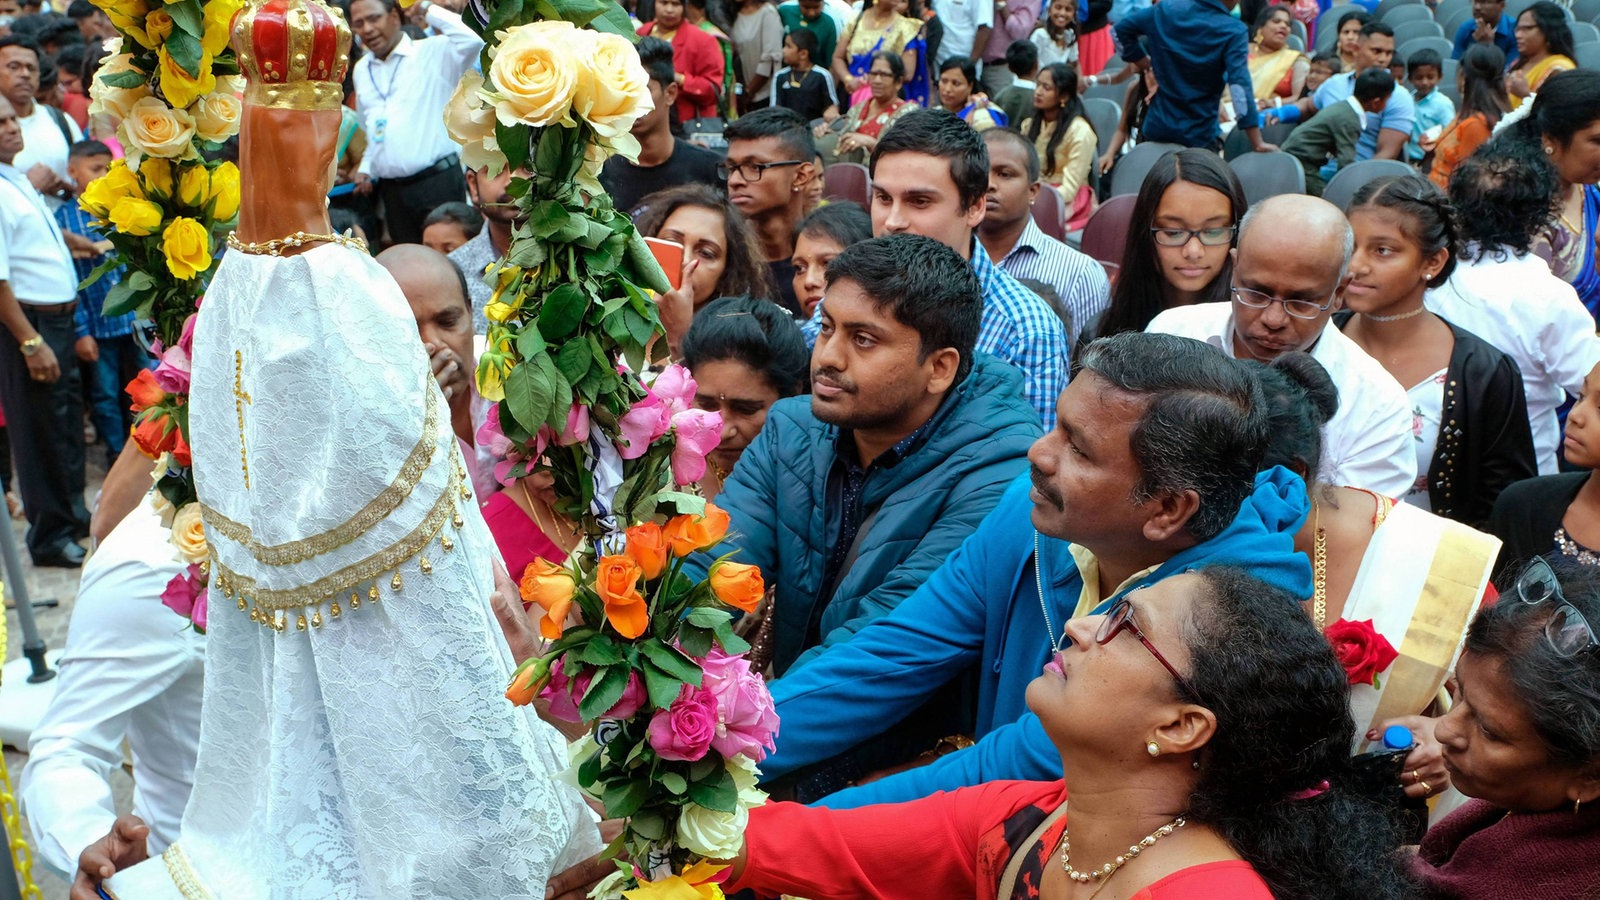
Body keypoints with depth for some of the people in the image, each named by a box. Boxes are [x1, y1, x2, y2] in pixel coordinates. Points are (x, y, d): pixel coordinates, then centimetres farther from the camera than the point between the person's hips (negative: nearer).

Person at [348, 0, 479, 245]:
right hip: (391, 190, 6)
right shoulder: (361, 70, 16)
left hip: (438, 181, -6)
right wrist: (366, 169, 15)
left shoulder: (434, 53, -3)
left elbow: (471, 41, -24)